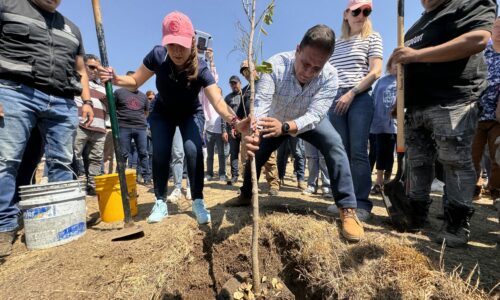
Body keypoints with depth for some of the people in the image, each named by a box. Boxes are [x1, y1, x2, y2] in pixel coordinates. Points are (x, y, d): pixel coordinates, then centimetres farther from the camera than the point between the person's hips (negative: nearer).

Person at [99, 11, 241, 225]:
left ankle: (198, 202, -6)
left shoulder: (200, 69, -31)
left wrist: (235, 121, -63)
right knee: (160, 154, -10)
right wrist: (115, 79, -32)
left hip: (191, 113, -2)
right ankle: (160, 202, 7)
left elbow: (218, 101, -44)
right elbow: (135, 81, -10)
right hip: (162, 113, 2)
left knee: (193, 150, -22)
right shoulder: (157, 56, -23)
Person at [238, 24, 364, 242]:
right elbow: (261, 104, -45)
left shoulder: (330, 75, -31)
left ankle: (348, 209, -17)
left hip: (309, 120, 0)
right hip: (276, 120, 1)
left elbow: (315, 113, -40)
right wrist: (252, 133, -65)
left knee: (334, 145, -25)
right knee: (254, 151, 0)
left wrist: (285, 127, -59)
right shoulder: (275, 65, -34)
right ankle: (246, 196, 27)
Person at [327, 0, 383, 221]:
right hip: (336, 99, 4)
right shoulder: (337, 43, 20)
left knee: (358, 151, -10)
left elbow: (376, 71, -1)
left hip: (360, 99, -3)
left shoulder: (372, 38, 10)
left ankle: (362, 203, -2)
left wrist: (351, 94, -11)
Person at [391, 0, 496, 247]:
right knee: (417, 162, 6)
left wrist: (417, 54, -14)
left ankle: (458, 223, 3)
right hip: (416, 106, 7)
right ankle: (416, 213, 15)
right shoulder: (420, 24, 29)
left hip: (451, 102, -7)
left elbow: (478, 39, -14)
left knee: (456, 161, -6)